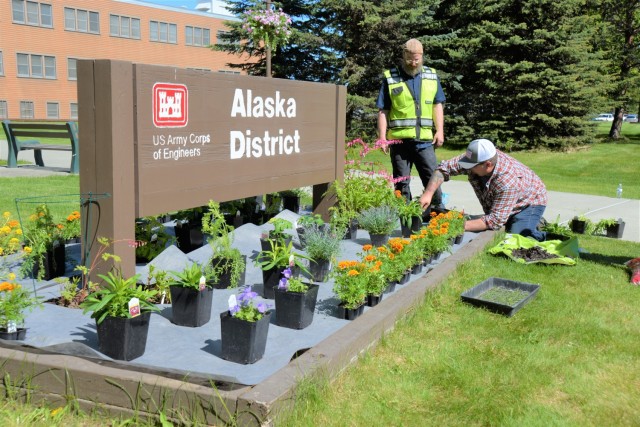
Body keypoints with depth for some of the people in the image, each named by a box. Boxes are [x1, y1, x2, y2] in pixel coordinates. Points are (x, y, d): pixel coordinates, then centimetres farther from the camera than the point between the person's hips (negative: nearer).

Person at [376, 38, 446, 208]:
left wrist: (440, 131, 3)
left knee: (433, 177, 1)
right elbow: (383, 111, 1)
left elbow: (437, 105, 12)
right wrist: (382, 137, -5)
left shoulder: (431, 75, 11)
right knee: (401, 182, 6)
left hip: (425, 139, 2)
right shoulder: (390, 78, 2)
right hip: (399, 138, -2)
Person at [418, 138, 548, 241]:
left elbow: (495, 220, -41)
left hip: (529, 202, -7)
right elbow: (445, 167, -19)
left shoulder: (508, 182, -43)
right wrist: (428, 193, -33)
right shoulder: (477, 158, -26)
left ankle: (545, 235, 7)